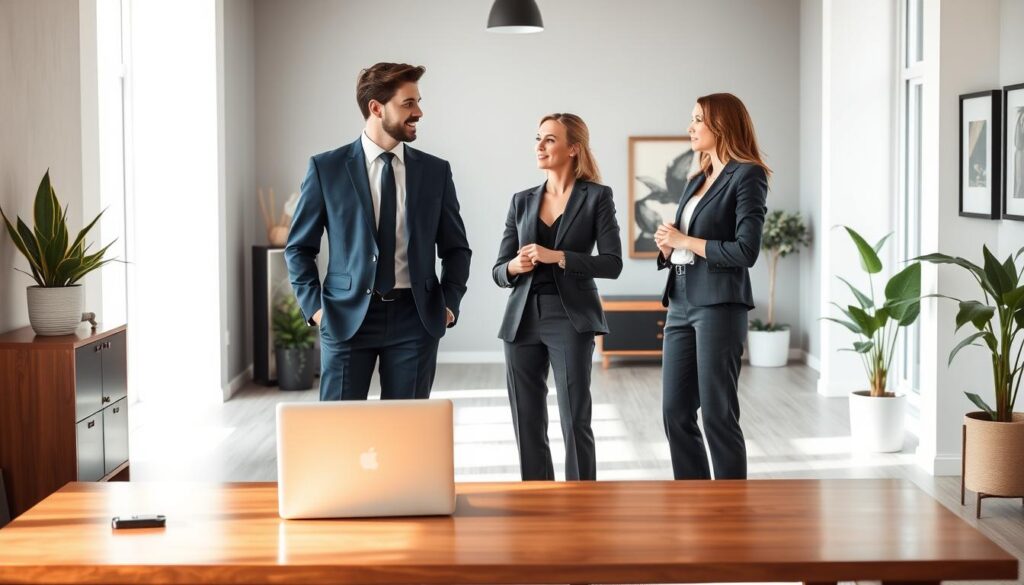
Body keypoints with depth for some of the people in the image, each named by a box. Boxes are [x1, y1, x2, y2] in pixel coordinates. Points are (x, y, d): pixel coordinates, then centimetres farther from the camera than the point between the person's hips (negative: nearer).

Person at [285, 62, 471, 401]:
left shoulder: (436, 171, 7)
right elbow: (299, 247, 6)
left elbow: (455, 248, 14)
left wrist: (449, 303, 2)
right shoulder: (326, 169, 1)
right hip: (348, 317, -2)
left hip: (414, 318, 2)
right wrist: (314, 306, -3)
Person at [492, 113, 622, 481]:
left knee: (575, 421, -7)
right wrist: (514, 267, -12)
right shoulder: (522, 201, 12)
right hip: (522, 320, 4)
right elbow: (499, 271, 11)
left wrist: (558, 257, -18)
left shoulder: (597, 197, 0)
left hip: (570, 319, -4)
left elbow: (612, 263, -8)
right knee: (527, 424, 6)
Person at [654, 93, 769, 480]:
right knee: (676, 412, 8)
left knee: (717, 414, -4)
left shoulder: (747, 176, -6)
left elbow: (746, 251, -15)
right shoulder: (698, 181, 18)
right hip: (681, 303, 8)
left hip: (719, 305, -8)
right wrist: (667, 244, 0)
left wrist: (684, 240, -10)